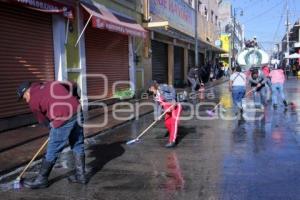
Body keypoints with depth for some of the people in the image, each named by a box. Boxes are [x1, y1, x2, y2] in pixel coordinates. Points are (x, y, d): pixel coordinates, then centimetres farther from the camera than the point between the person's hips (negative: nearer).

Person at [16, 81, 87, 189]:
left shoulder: (33, 100, 5)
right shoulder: (50, 84, 21)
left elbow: (42, 119, 14)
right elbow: (69, 87, 24)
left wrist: (52, 126, 31)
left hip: (64, 119, -7)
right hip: (77, 110, 7)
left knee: (52, 151, 6)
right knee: (78, 145, 18)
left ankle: (41, 179, 19)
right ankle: (80, 175, 26)